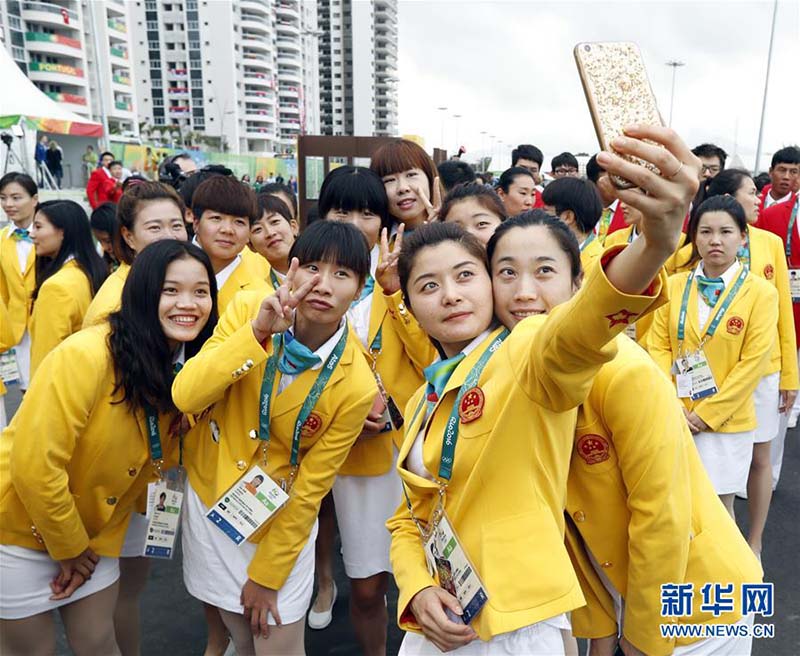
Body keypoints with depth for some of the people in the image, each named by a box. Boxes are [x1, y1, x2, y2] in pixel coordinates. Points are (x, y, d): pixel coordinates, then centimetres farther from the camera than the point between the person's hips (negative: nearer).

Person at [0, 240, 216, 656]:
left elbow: (154, 463, -1)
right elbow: (35, 464, -26)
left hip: (92, 529, 5)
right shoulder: (86, 355, -29)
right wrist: (68, 547, -13)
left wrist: (96, 546, -2)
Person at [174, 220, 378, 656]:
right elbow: (186, 397, -26)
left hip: (280, 523, -2)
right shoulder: (249, 310, -18)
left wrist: (266, 574, -6)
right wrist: (258, 330, -38)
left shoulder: (355, 386, -23)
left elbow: (310, 488, -14)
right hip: (209, 495, 3)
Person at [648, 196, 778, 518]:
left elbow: (753, 362, -10)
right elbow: (658, 346, 0)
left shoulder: (761, 293, -6)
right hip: (674, 416, 2)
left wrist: (708, 413, -13)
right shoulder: (675, 285, 2)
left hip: (727, 420, -2)